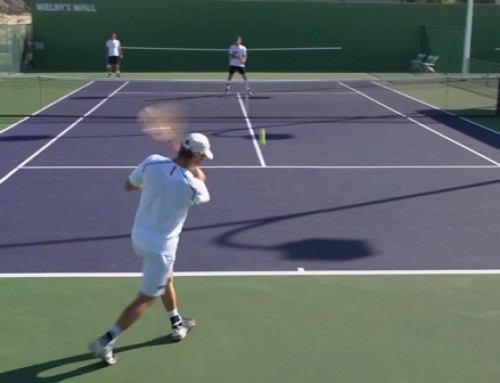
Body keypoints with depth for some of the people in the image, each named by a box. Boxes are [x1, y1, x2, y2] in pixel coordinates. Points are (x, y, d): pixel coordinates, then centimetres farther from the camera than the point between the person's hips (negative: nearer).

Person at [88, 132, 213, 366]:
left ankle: (177, 324, 47)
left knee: (166, 279, 28)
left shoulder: (152, 162, -14)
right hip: (160, 246, -7)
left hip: (140, 236, 7)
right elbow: (204, 197, 2)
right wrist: (198, 176, 16)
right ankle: (105, 341, 8)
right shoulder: (191, 186, -24)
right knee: (147, 298, 8)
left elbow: (128, 186, 3)